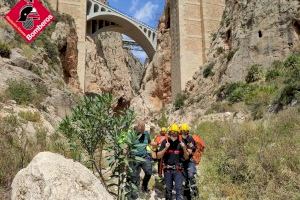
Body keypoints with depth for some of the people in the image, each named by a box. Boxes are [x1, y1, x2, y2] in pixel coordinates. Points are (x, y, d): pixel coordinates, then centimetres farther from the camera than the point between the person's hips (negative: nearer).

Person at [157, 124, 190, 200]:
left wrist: (184, 148, -16)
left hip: (178, 169, -1)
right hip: (167, 169, 1)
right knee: (168, 189, 13)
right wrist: (165, 148, -21)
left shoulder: (180, 143, -2)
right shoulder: (165, 142, -3)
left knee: (179, 188, -8)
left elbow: (186, 157, 2)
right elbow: (158, 156, -6)